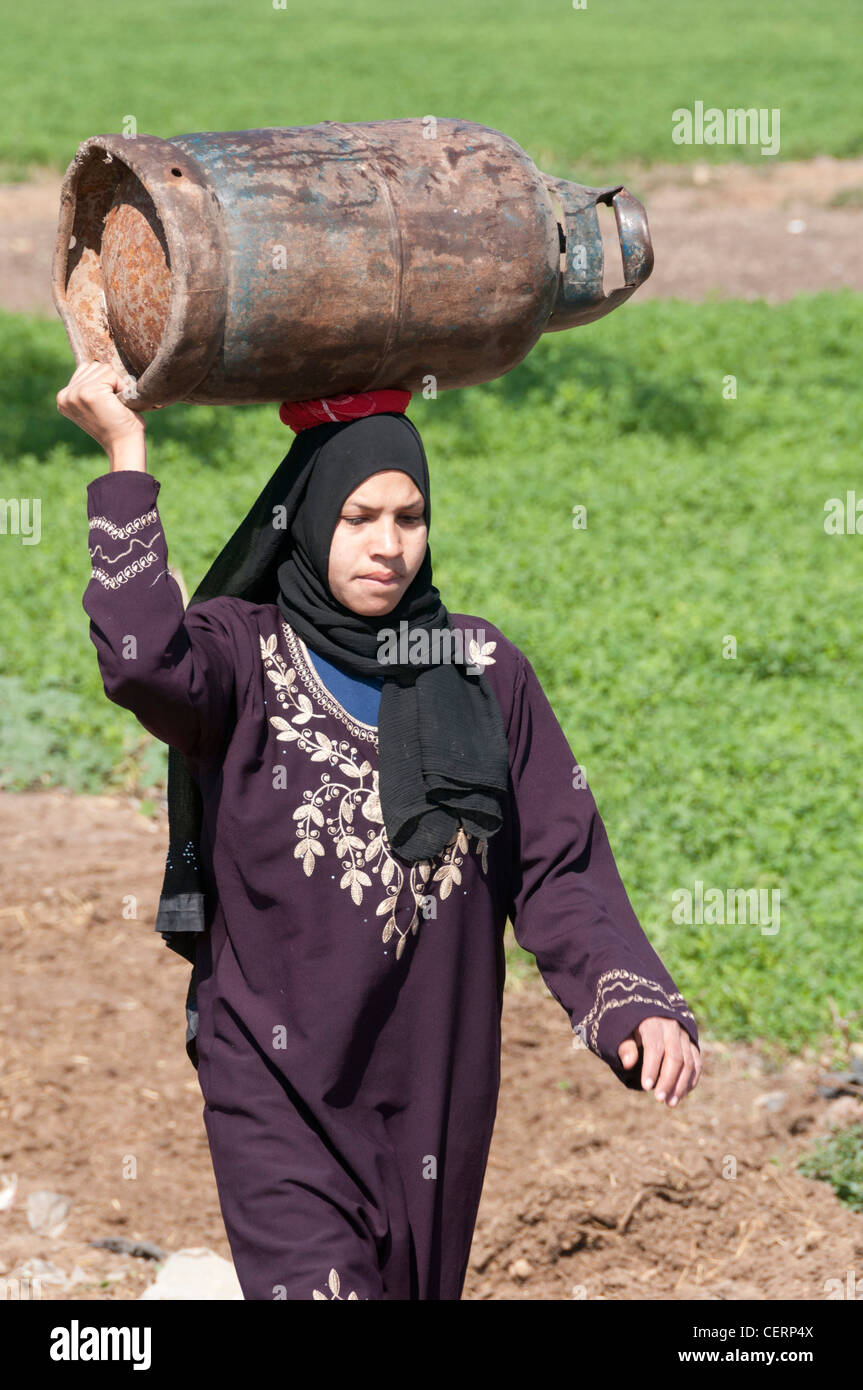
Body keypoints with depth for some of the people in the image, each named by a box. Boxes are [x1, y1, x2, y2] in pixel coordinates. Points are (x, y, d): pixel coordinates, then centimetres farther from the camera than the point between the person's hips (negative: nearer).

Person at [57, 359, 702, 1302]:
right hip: (279, 1081, -4)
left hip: (437, 1084, 4)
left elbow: (561, 868, 1)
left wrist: (636, 1003, -15)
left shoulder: (482, 669, 5)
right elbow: (144, 662, -27)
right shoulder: (240, 655, -3)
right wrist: (126, 459, -23)